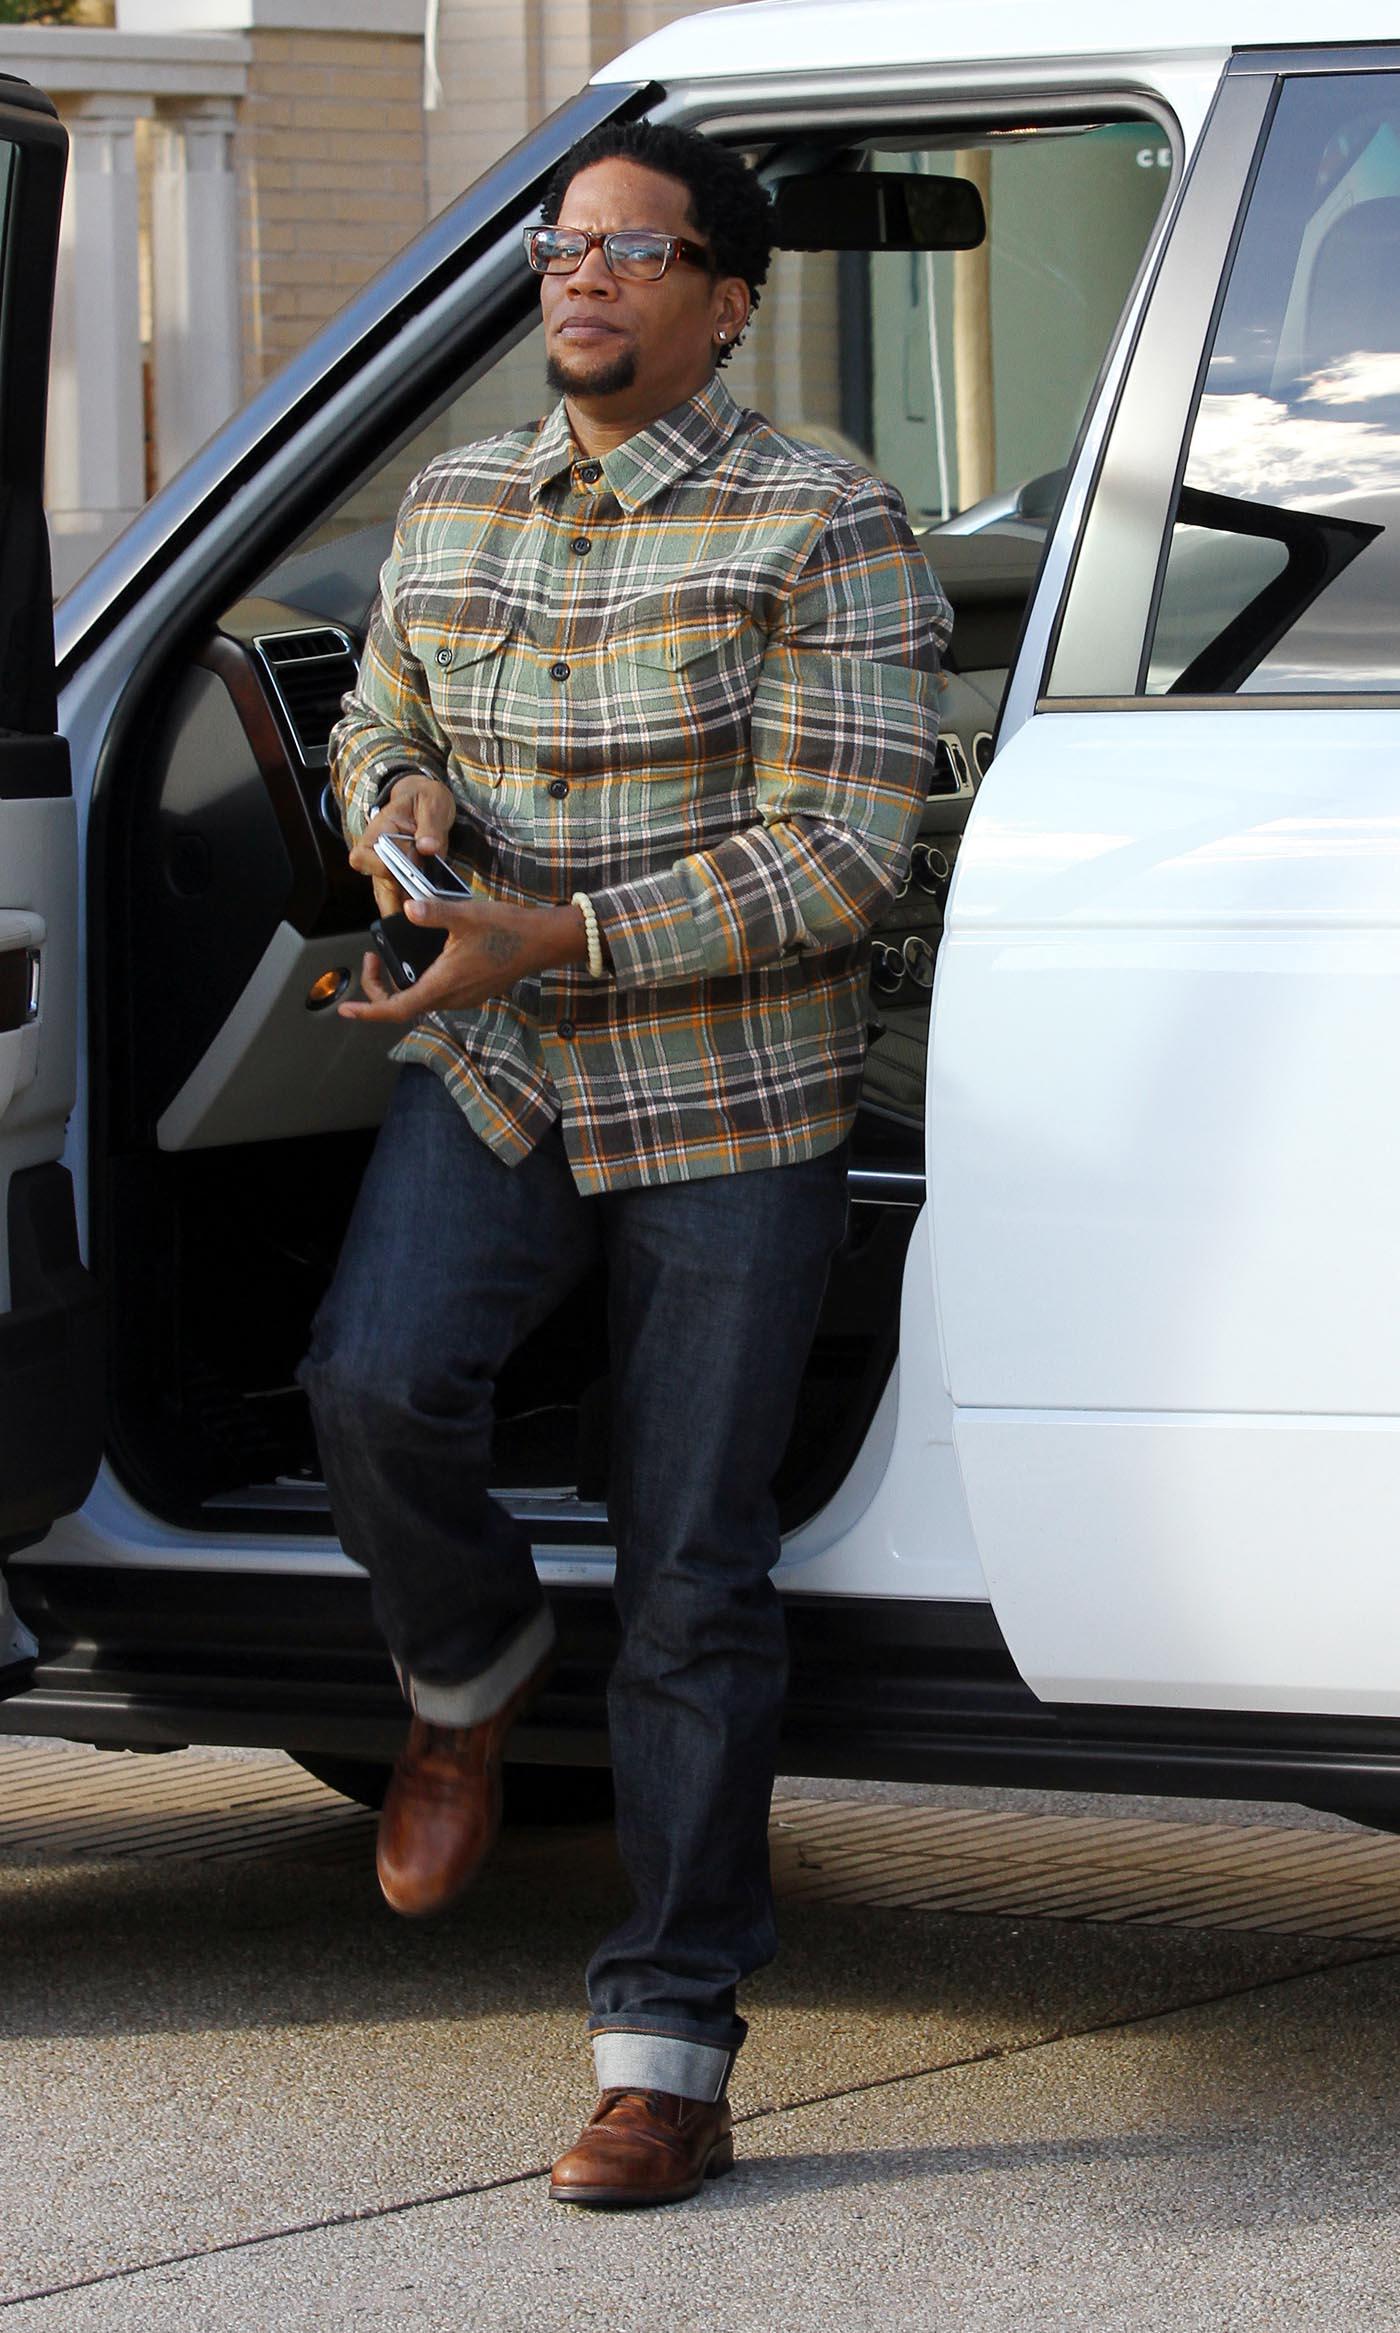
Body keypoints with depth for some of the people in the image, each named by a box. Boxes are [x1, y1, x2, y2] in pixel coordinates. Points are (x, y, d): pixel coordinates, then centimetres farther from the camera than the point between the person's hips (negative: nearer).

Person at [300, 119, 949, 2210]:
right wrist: (401, 795, -2)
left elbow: (844, 852, -14)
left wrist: (560, 939, -21)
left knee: (694, 1573, -3)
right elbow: (373, 720, 24)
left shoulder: (824, 529, -7)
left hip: (730, 1100, -3)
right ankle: (468, 1669, 9)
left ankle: (670, 2054, 4)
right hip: (493, 1073, 4)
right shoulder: (454, 508, 9)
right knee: (377, 1380, -25)